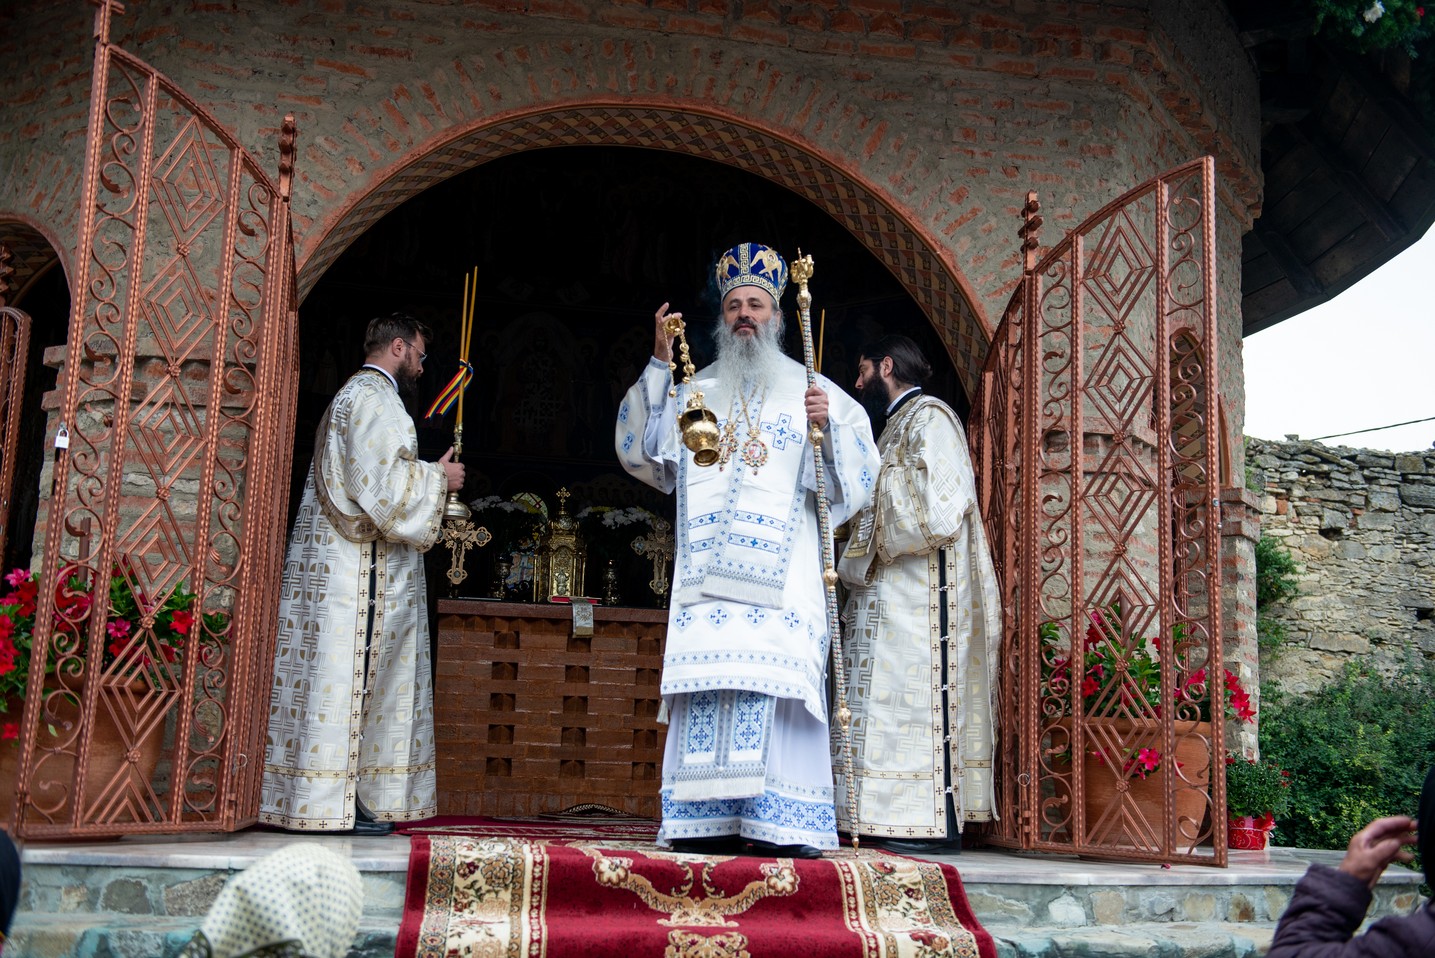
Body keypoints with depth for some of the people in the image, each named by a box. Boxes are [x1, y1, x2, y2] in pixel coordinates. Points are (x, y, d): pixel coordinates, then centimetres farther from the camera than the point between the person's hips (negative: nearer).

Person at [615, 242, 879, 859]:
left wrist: (830, 425, -11)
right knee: (708, 679, -7)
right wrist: (659, 365, 1)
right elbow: (644, 454, 8)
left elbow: (860, 470, 9)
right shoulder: (694, 391, 20)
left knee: (778, 681, -12)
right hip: (708, 569, 2)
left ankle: (780, 823, -11)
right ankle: (710, 818, -4)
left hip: (782, 570, -2)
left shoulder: (813, 389, 16)